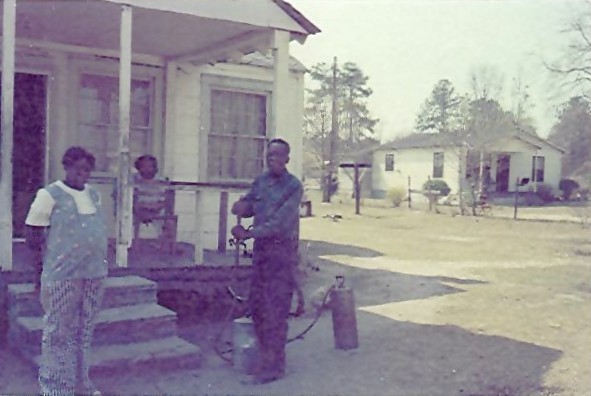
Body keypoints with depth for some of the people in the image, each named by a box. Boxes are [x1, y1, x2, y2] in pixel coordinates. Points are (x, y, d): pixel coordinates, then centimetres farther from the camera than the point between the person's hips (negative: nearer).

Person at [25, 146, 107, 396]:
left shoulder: (94, 195, 11)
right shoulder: (50, 195, -8)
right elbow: (32, 237, -7)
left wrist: (99, 260, 14)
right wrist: (52, 257, -1)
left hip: (93, 274, 7)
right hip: (63, 276, -6)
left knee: (84, 331, 15)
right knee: (60, 332, 2)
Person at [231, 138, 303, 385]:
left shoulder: (294, 186, -11)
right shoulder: (260, 181, 9)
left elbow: (280, 222, -19)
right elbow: (247, 205, 10)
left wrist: (250, 233, -23)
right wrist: (241, 206, -14)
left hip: (282, 249, -7)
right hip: (261, 247, 7)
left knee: (276, 308, -5)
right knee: (256, 302, 12)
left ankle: (274, 364, 3)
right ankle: (265, 353, 28)